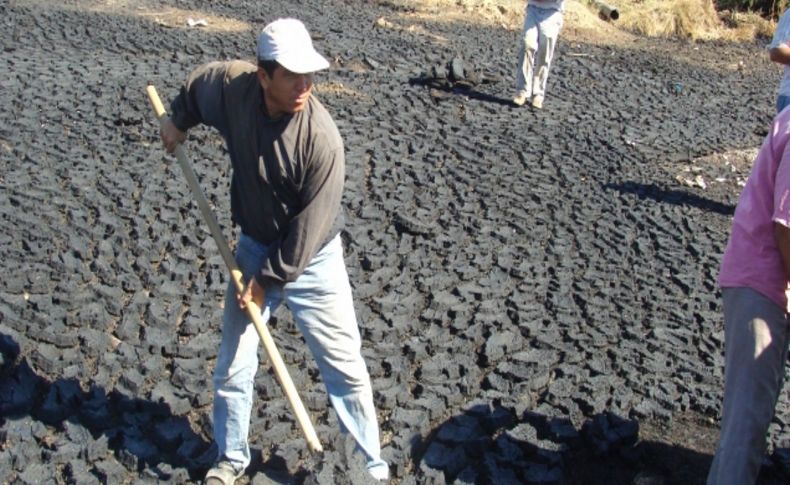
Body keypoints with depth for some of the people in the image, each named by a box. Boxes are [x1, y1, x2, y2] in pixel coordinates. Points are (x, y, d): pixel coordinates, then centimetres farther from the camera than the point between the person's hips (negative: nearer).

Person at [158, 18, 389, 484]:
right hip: (254, 248, 4)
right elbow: (198, 83, 10)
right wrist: (178, 121, 18)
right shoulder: (232, 85, -17)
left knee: (346, 368, 2)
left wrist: (270, 279, -15)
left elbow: (309, 227, -22)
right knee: (232, 368, 14)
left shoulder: (321, 138, -28)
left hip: (312, 260, -4)